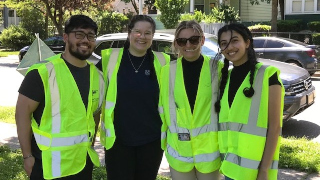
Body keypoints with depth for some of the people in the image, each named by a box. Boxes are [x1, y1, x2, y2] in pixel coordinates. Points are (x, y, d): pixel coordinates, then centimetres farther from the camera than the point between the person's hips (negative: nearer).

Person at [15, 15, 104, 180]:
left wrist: (90, 144, 15)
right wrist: (27, 156, -12)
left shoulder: (97, 76, 5)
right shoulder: (43, 72, -15)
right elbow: (23, 112, -13)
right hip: (49, 164, -5)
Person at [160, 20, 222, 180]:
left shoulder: (216, 68, -5)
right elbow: (164, 108, 5)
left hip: (209, 148, -1)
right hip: (179, 149, 1)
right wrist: (162, 139, 8)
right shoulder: (168, 71, -1)